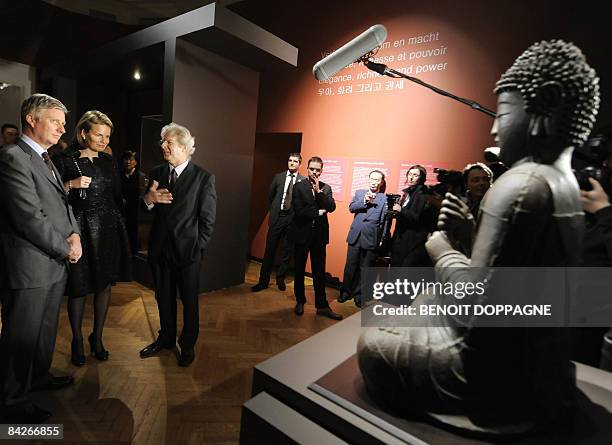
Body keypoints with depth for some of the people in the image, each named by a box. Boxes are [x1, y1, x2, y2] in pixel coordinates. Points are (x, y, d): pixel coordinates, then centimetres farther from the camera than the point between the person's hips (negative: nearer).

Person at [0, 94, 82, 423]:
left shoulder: (45, 159, 14)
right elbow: (30, 218, -22)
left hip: (55, 263, 9)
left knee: (46, 329, 24)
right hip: (28, 267, -9)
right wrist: (66, 249, -13)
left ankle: (39, 376, 44)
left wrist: (74, 233, -2)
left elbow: (62, 202, 15)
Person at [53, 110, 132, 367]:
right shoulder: (64, 161, -2)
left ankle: (97, 338, 24)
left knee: (105, 285, 8)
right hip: (80, 230, -3)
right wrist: (71, 185, -19)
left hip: (108, 230, 4)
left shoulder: (109, 162, 10)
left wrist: (119, 227, 11)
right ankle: (77, 340, 23)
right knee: (79, 288, 3)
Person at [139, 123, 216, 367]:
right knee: (164, 297, 19)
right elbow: (148, 211, 7)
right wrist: (148, 199, -14)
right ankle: (166, 338, 41)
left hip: (187, 250, -4)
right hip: (159, 248, 4)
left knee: (189, 300, 12)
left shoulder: (204, 177, -10)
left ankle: (187, 344, 33)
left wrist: (197, 247, -8)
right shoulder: (157, 172, 4)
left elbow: (207, 219, -9)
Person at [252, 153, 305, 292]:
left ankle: (280, 279, 26)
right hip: (277, 217, 1)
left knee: (287, 251, 8)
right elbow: (270, 196, 17)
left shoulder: (304, 181, -1)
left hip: (292, 219, -1)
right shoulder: (278, 177, 7)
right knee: (270, 250, 3)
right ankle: (263, 281, 14)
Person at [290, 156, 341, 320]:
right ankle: (300, 302, 29)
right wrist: (318, 212, -10)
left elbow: (331, 207, -8)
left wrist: (319, 191, -15)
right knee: (299, 270, 12)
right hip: (302, 233, -1)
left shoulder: (326, 188, 7)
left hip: (319, 234, 2)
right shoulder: (298, 187, -3)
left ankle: (322, 306, 15)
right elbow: (298, 210, -15)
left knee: (319, 272, 5)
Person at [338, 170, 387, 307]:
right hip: (355, 236, 2)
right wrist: (364, 201, -17)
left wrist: (382, 240, -8)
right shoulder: (359, 193, 11)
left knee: (365, 268, 8)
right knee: (350, 266, 8)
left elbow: (384, 221, -5)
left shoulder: (385, 199, 0)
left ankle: (359, 295, 24)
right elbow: (351, 207, -2)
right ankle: (346, 292, 24)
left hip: (371, 238, -2)